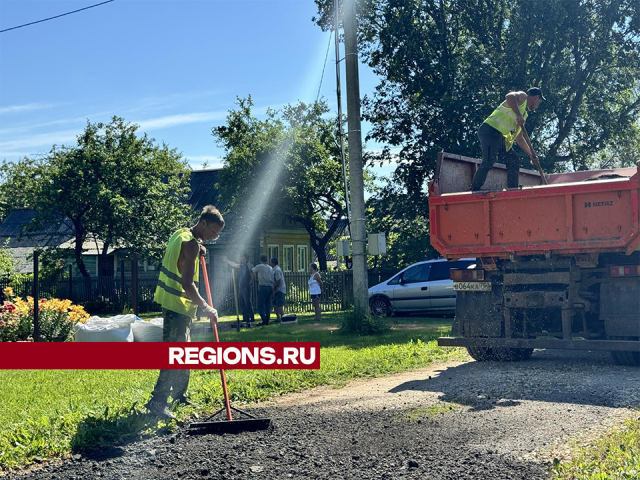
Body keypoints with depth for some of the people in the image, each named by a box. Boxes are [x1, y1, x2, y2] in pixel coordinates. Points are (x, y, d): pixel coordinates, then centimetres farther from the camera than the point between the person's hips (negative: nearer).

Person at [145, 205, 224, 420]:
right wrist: (206, 308, -22)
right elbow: (187, 284, -26)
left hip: (171, 301, 10)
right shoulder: (191, 244, -19)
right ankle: (158, 401, -12)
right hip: (177, 305, -10)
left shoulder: (180, 234, 10)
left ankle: (178, 394, 28)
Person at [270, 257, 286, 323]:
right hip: (277, 290, 10)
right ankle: (278, 318, 20)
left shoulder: (277, 270, -17)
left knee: (279, 305, -7)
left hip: (279, 290, -10)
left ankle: (282, 318, -4)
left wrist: (273, 288, -16)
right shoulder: (275, 269, 15)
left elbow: (278, 281, -22)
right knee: (275, 304, 14)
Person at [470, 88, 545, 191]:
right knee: (488, 162, -19)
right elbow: (510, 96, -20)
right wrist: (519, 115, -28)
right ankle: (474, 190, -18)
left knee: (514, 161, 6)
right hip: (490, 130, -10)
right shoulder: (522, 96, 7)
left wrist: (531, 154, 34)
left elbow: (519, 139, 35)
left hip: (501, 139, 10)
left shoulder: (524, 114, 30)